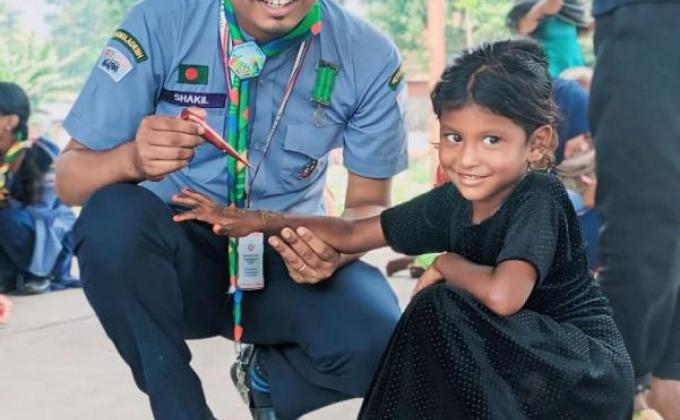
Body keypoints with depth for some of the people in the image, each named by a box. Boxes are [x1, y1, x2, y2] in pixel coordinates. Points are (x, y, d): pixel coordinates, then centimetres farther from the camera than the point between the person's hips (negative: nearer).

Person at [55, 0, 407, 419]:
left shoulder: (369, 55, -12)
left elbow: (369, 202, -2)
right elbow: (69, 179, -13)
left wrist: (336, 250, -26)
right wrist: (132, 159, -37)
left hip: (286, 260, 1)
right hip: (178, 260, 0)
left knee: (375, 343, -29)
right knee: (113, 215, -33)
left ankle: (268, 376, 8)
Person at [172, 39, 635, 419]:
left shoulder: (539, 198, -22)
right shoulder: (455, 201, -2)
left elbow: (502, 296, -38)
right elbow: (353, 234, 6)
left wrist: (448, 265, -17)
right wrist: (258, 220, -2)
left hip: (592, 374, -7)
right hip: (528, 362, 7)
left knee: (441, 309, -23)